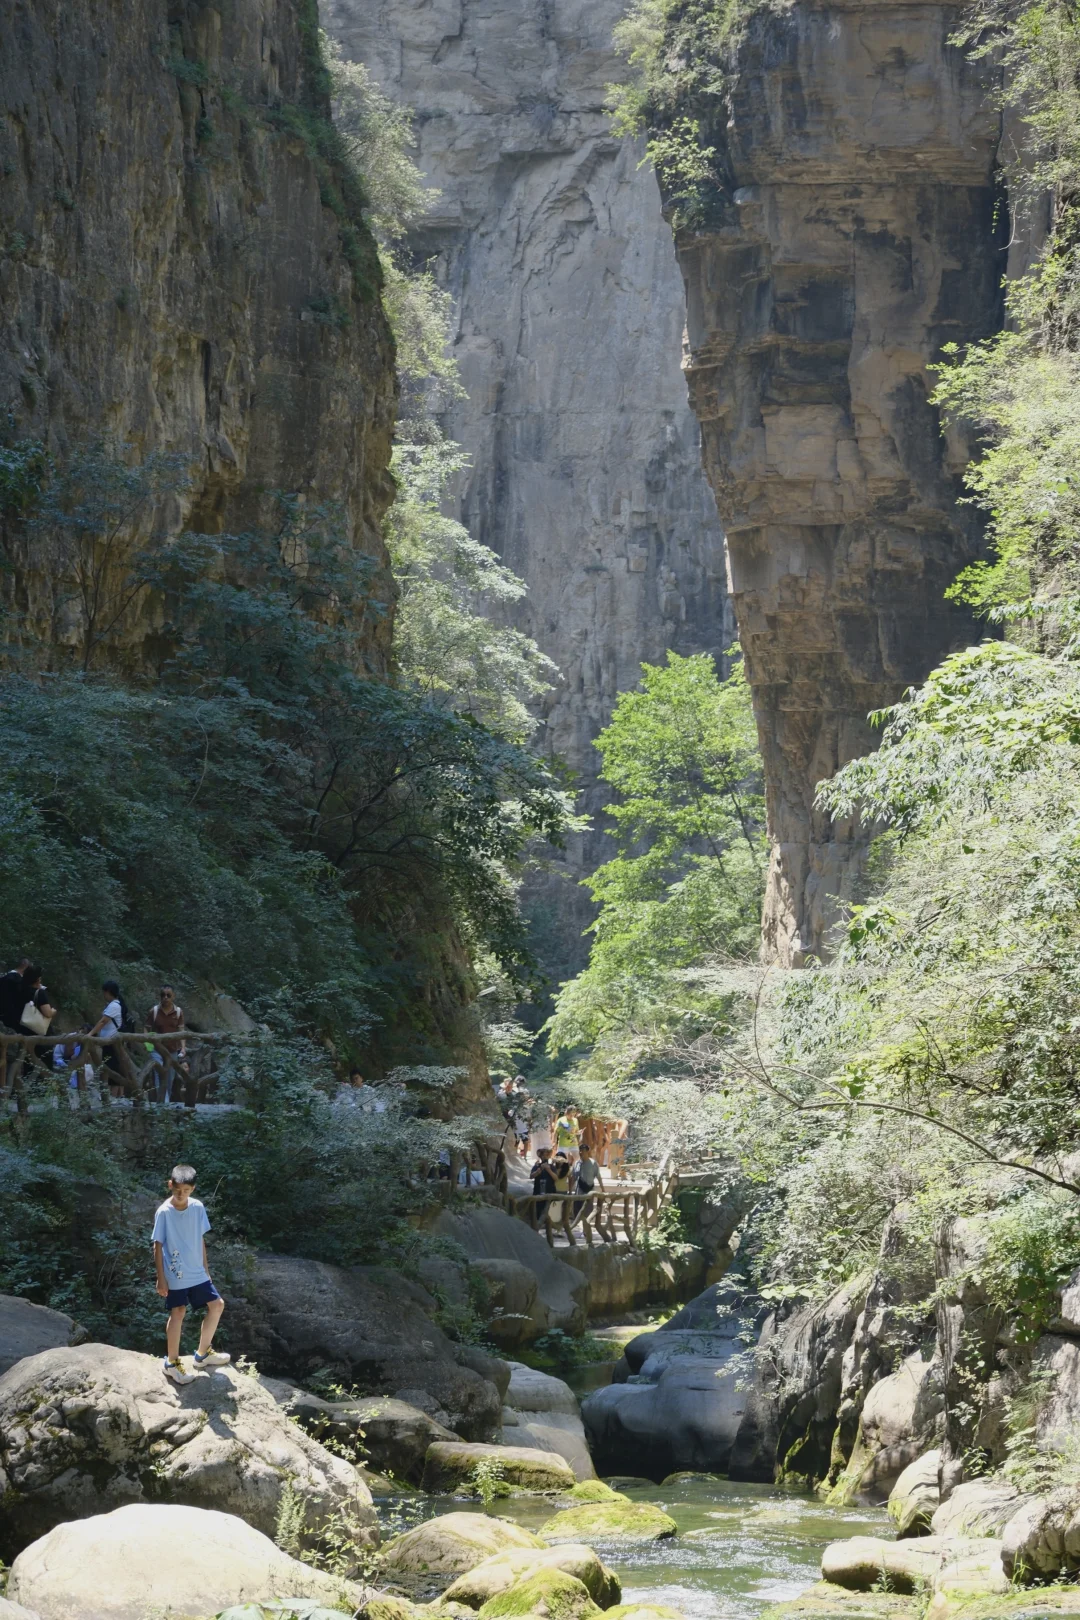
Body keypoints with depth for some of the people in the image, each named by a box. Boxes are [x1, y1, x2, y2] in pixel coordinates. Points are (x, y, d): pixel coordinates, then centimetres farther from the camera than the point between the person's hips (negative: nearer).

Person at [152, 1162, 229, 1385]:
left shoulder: (198, 1208, -1)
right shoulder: (164, 1212, -15)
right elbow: (158, 1246, -11)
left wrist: (205, 1268, 13)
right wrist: (161, 1278, -12)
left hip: (197, 1272, 6)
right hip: (175, 1274, -6)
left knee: (217, 1305, 9)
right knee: (178, 1313, -2)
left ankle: (202, 1354, 24)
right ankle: (172, 1362, 13)